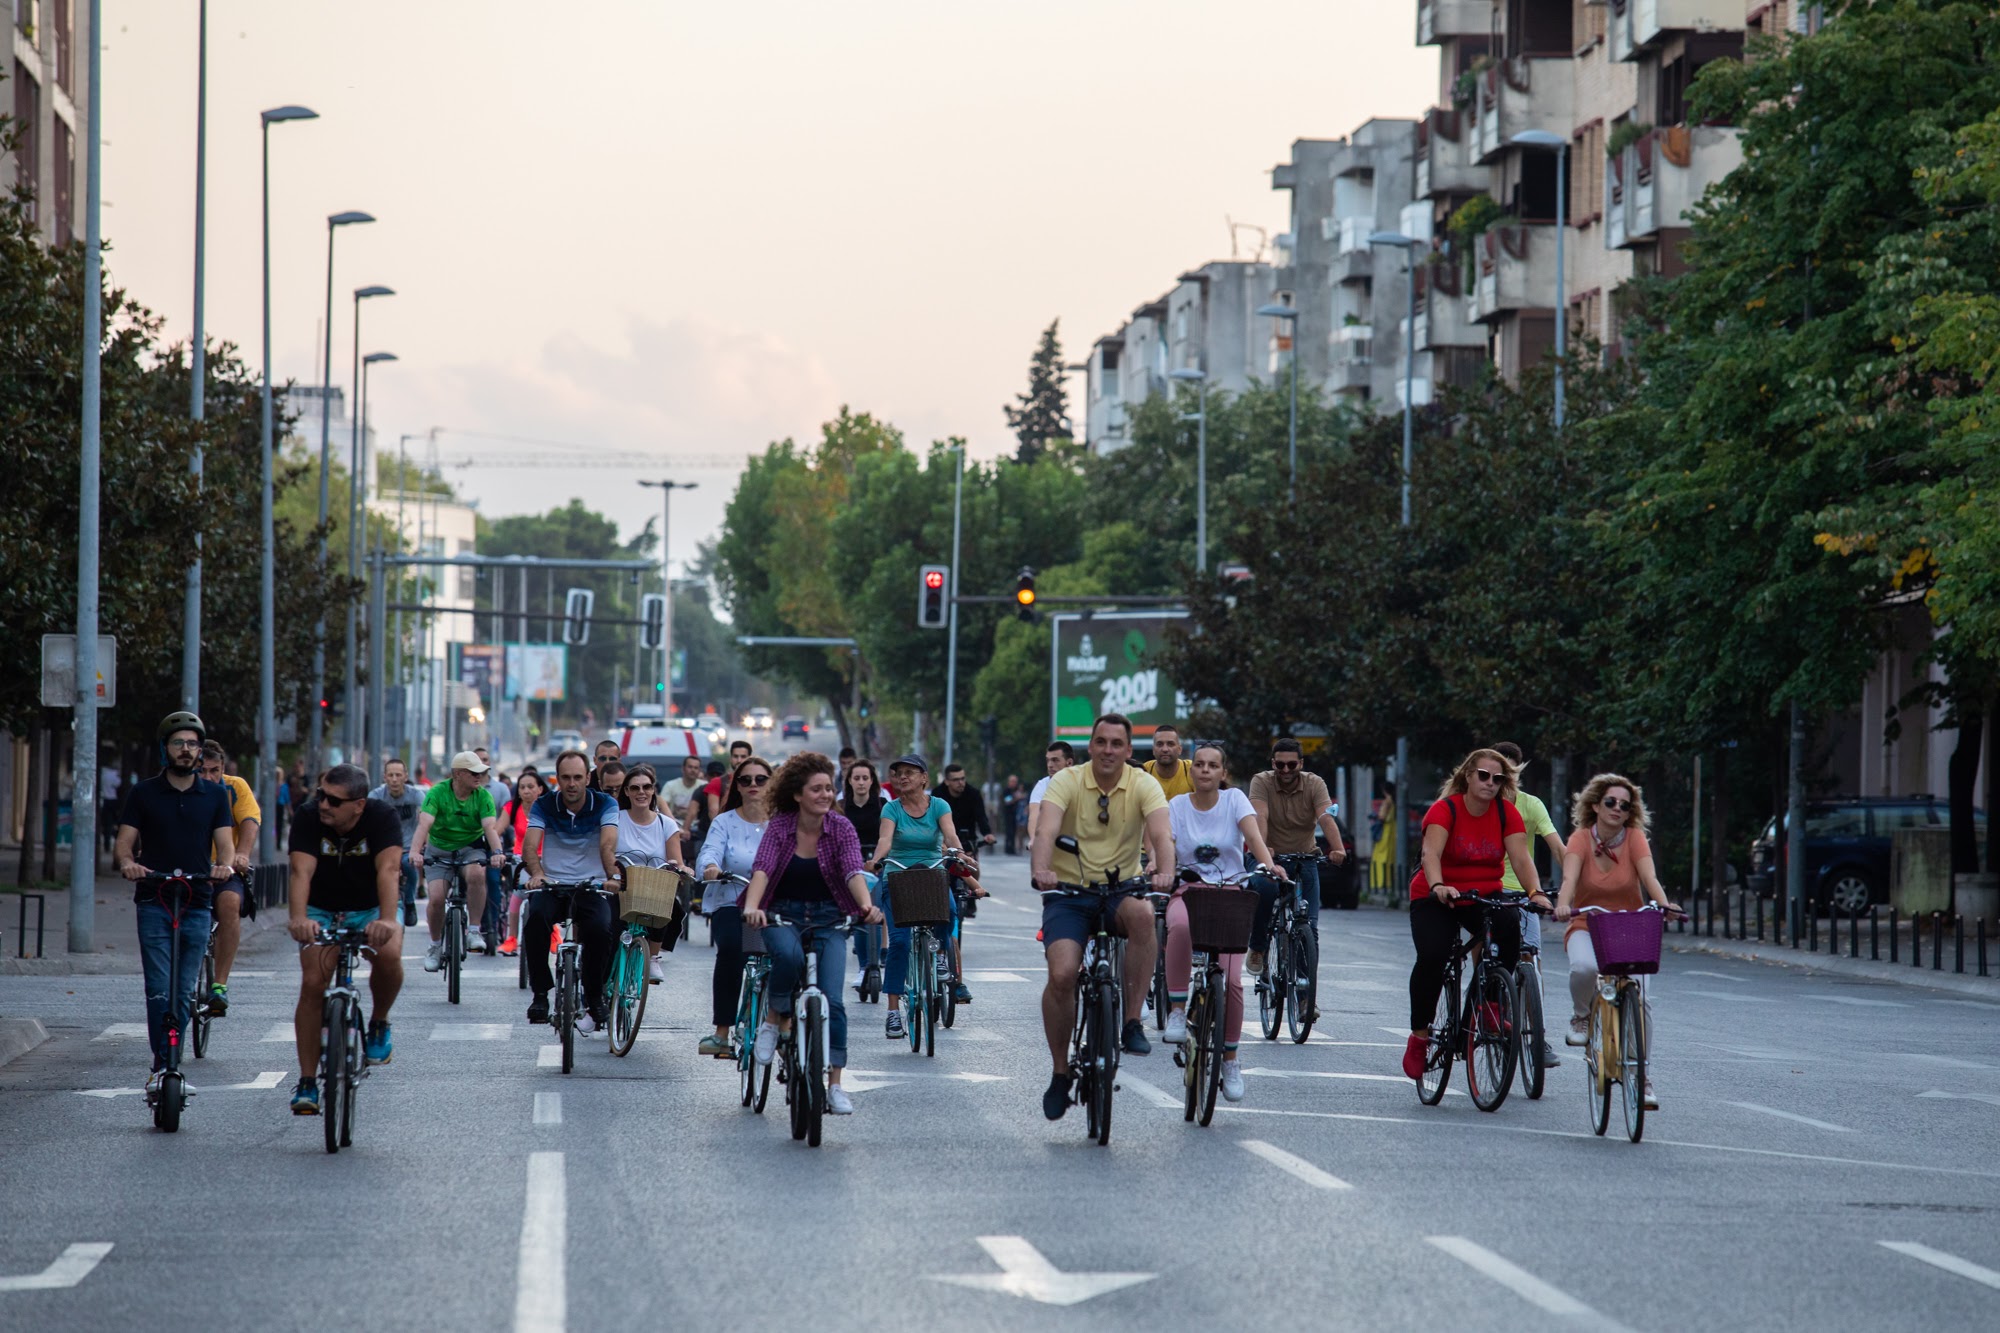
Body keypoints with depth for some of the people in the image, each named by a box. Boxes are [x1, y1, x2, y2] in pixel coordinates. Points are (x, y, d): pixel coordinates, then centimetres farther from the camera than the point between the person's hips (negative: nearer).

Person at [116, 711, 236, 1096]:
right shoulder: (143, 794, 7)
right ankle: (163, 1067, -12)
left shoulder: (215, 795, 10)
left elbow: (225, 843, 4)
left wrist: (224, 865, -19)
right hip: (154, 902, -2)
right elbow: (123, 844, 3)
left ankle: (165, 1067, 9)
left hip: (197, 904, 2)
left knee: (184, 993, 1)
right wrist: (127, 863, -21)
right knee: (159, 990, -12)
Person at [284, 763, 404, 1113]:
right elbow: (301, 871, -31)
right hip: (322, 910, 1)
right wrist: (299, 919, -49)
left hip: (371, 907, -1)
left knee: (388, 955, -31)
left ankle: (379, 1024, -2)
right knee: (312, 983, -17)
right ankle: (307, 1081, -9)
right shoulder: (309, 816, -19)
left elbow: (388, 869, -36)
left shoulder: (382, 816, -22)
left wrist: (387, 920, -52)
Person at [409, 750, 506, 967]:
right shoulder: (438, 793, -14)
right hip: (439, 850, 0)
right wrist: (415, 851, -44)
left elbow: (490, 827, -22)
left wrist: (497, 851, -41)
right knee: (436, 899, -16)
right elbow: (424, 823, -27)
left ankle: (473, 931, -19)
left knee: (476, 875, -33)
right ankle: (435, 946, 10)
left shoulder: (483, 796, -9)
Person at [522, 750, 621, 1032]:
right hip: (552, 885, 1)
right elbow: (530, 845, -12)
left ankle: (594, 1000, -12)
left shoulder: (604, 805, 0)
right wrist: (536, 874, -33)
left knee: (600, 929, -30)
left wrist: (612, 877, -34)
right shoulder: (544, 806, 2)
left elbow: (608, 844, -16)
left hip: (591, 887, -1)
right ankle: (540, 995, -18)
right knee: (535, 921, -31)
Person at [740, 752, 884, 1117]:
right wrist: (752, 907, -42)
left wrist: (867, 905, -41)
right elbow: (762, 868, -23)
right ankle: (776, 1019, -9)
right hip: (784, 914, -1)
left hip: (828, 918, 1)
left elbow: (853, 870, -21)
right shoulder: (780, 826, -10)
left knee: (831, 999, -11)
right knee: (789, 955, -36)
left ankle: (835, 1083, -5)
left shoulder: (841, 827, -7)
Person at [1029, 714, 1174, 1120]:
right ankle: (1060, 1072, 1)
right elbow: (1045, 831, -23)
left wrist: (1164, 872, -42)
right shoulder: (1066, 781, -6)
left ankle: (1133, 1020, -24)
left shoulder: (1143, 785, -4)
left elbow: (1161, 834, -20)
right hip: (1070, 891, 0)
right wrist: (1040, 869, -44)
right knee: (1062, 975, -20)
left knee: (1142, 914, -36)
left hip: (1121, 888, 0)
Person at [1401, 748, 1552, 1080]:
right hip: (1435, 898, -3)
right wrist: (1438, 886, -50)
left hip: (1485, 895, 3)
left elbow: (1521, 856, -14)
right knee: (1432, 956, -27)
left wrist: (1536, 893, -33)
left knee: (1511, 929, -30)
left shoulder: (1507, 813, -2)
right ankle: (1419, 1035, -8)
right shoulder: (1446, 809, -14)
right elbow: (1431, 852, -30)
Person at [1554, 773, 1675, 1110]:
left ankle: (1643, 1077, -9)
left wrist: (1663, 904, -43)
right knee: (1584, 967, -36)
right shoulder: (1581, 839, -9)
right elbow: (1570, 876, -26)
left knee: (1641, 998, -20)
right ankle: (1581, 1016, -3)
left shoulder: (1635, 838, -6)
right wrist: (1563, 904, -47)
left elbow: (1649, 875, -22)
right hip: (1587, 928, -1)